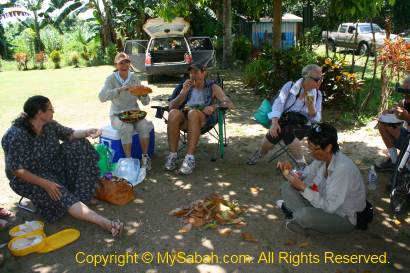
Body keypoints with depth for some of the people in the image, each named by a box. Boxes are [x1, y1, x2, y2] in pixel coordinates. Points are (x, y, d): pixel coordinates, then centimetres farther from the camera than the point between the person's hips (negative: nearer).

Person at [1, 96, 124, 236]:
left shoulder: (49, 125, -7)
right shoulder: (16, 136, -27)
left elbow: (70, 134, 5)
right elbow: (17, 170, -27)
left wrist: (86, 132, -17)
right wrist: (45, 183, -31)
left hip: (52, 166, 7)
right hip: (30, 178, -7)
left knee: (79, 145, -9)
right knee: (61, 195, -31)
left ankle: (82, 193, -16)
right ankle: (104, 222, -47)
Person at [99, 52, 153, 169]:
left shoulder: (134, 78, 2)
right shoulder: (111, 79, -6)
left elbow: (145, 102, 3)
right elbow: (102, 97, -25)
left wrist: (144, 94, -20)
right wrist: (120, 89, -36)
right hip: (117, 115, -2)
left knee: (144, 125, -28)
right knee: (127, 128, -33)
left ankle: (145, 157, -14)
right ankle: (129, 159, -20)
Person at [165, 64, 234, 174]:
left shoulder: (212, 87, 15)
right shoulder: (186, 86, 20)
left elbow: (230, 104, 3)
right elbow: (171, 106, 7)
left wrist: (214, 106, -16)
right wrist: (183, 92, -7)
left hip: (205, 119, -2)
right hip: (184, 118, 2)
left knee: (193, 113, -37)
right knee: (173, 113, -32)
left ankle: (190, 158, -39)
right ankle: (172, 155, -29)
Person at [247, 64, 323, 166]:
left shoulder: (317, 94, 1)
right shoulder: (290, 86, -4)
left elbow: (316, 119, -3)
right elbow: (278, 104, -14)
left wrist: (310, 106, -24)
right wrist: (275, 123, -30)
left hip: (302, 125, 0)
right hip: (284, 120, 0)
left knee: (286, 130, -33)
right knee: (275, 132, -30)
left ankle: (302, 163, -18)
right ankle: (261, 153, 1)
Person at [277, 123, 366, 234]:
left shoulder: (342, 169, -33)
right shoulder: (322, 158, -10)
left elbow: (329, 207, -30)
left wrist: (303, 187, -29)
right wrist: (290, 171, -14)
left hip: (343, 217, -7)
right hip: (327, 203, 7)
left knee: (305, 216, -35)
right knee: (286, 187, 1)